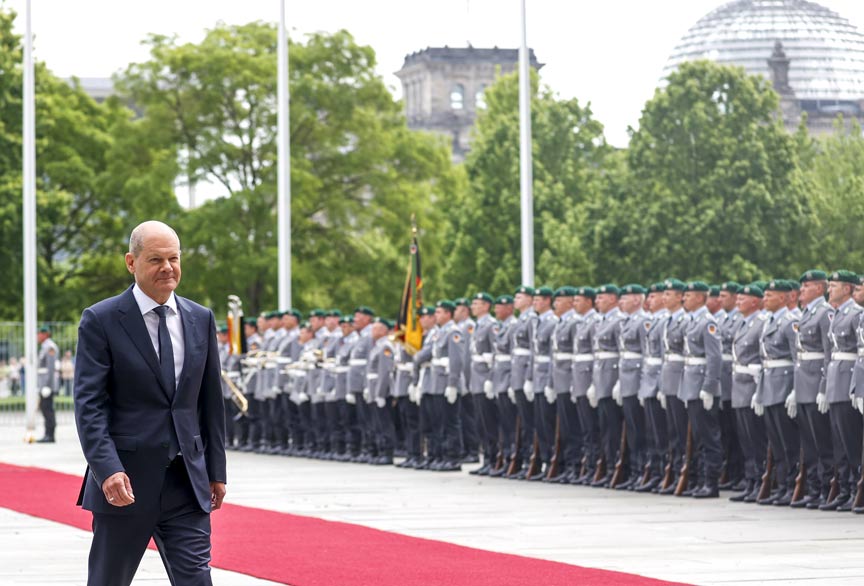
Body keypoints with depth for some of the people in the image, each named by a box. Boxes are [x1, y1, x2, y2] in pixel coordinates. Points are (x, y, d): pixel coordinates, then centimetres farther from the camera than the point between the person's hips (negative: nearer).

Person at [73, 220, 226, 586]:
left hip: (187, 485, 3)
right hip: (125, 483, -3)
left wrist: (216, 470, 11)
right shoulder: (100, 320, -5)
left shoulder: (201, 319, 10)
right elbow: (89, 404, -11)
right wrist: (108, 470, -22)